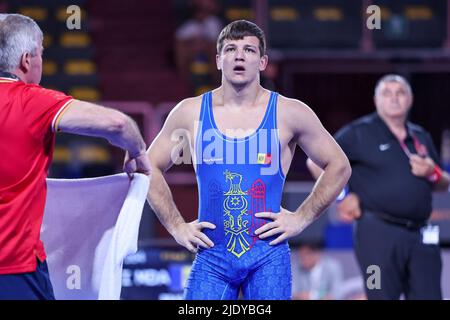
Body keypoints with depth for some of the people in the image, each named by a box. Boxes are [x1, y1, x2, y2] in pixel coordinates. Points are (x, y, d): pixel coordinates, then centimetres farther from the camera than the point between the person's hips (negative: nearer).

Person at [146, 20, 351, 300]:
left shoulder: (289, 114, 0)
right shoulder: (190, 113, 3)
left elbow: (339, 167, 9)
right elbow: (150, 167, 13)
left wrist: (302, 218, 3)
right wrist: (177, 226, 5)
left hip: (269, 257, -1)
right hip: (211, 255, 1)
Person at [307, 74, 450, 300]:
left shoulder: (421, 137, 19)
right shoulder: (360, 132, 4)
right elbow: (316, 161, 2)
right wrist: (340, 196, -3)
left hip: (421, 236, 5)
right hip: (379, 235, -5)